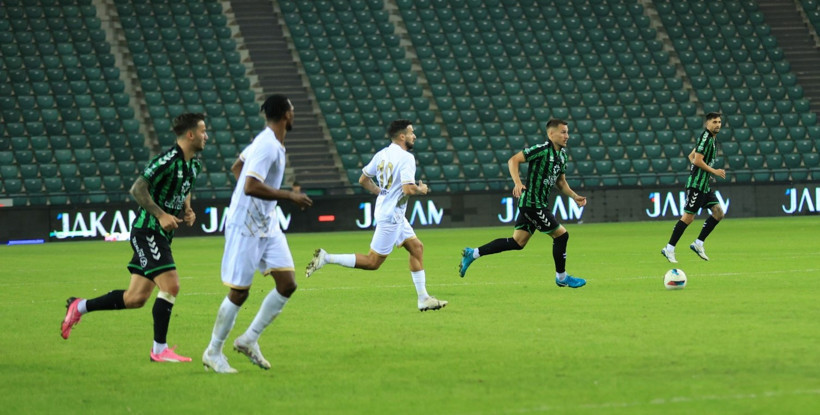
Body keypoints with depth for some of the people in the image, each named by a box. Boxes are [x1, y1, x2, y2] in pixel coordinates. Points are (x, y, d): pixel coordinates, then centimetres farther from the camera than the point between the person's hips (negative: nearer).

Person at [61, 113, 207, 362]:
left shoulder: (193, 165, 11)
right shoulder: (168, 160, -18)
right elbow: (138, 189, -20)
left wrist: (187, 211, 10)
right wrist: (161, 215, -24)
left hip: (161, 235, 9)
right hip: (147, 231, -9)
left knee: (136, 299, 8)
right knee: (170, 286, -15)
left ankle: (79, 307, 22)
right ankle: (159, 350, -7)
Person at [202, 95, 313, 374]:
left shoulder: (268, 141, 10)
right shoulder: (267, 146, -20)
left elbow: (237, 167, 23)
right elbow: (251, 186, -29)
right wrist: (290, 196, -24)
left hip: (267, 225, 9)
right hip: (245, 227, -9)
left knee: (287, 284, 2)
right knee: (239, 292, -2)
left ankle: (249, 340, 12)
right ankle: (213, 352, 12)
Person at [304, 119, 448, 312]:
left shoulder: (382, 154, 7)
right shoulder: (406, 158, -18)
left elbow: (363, 180, 13)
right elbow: (408, 189, -27)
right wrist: (421, 189, -7)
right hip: (391, 215, -10)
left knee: (417, 247, 13)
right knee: (372, 262, -3)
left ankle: (423, 298, 14)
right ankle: (326, 258, -6)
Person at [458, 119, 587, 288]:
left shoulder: (562, 155, 13)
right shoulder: (542, 150, -15)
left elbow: (560, 182, 25)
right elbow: (513, 160, -18)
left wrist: (574, 196, 13)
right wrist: (518, 183, -31)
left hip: (536, 204, 9)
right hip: (532, 203, -9)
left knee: (517, 242, 9)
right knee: (561, 235, -3)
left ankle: (472, 253, 14)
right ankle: (561, 278, 13)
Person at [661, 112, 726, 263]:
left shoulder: (712, 138, 16)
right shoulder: (705, 137, -14)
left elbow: (692, 156, 24)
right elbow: (697, 160, -20)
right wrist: (714, 171, -14)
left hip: (704, 185, 10)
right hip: (696, 184, -10)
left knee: (718, 213, 2)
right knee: (688, 217, -8)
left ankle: (698, 244, 8)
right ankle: (669, 249, -1)